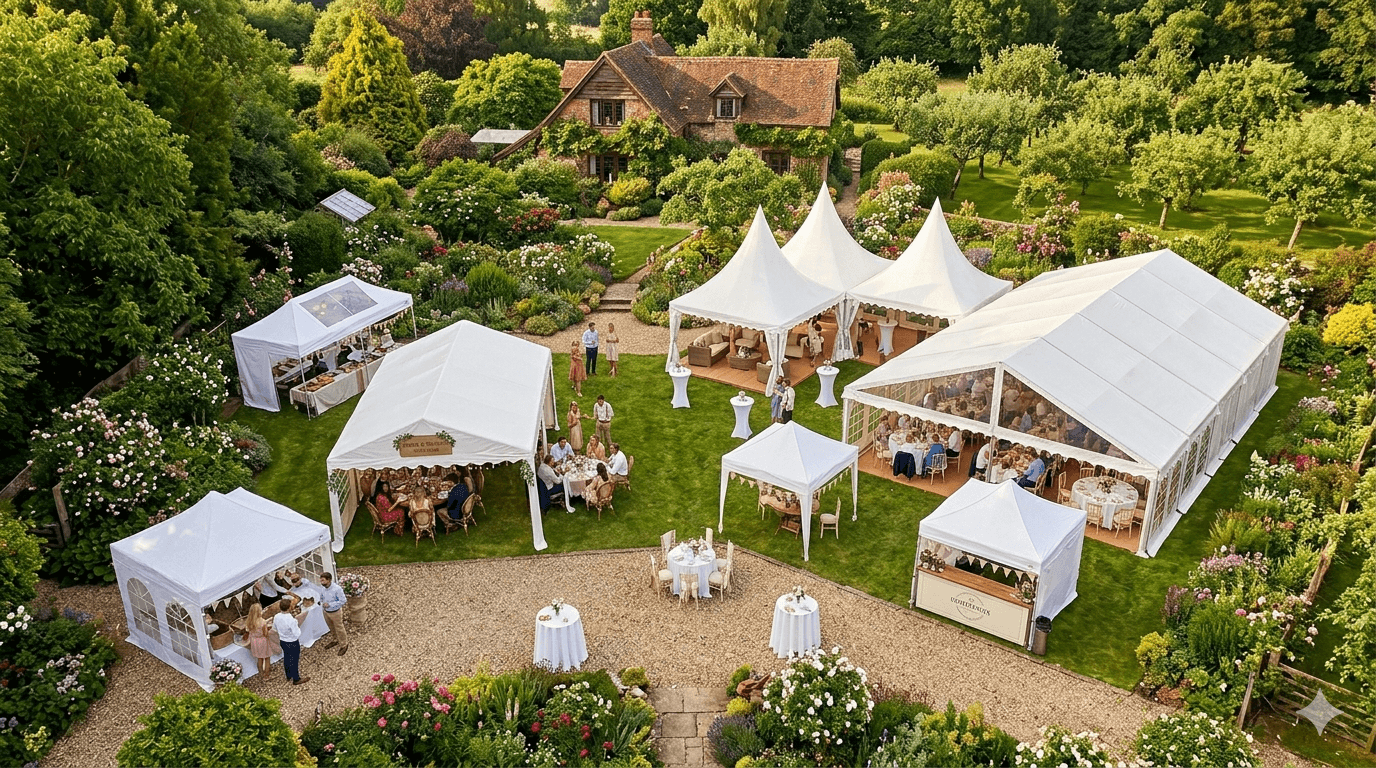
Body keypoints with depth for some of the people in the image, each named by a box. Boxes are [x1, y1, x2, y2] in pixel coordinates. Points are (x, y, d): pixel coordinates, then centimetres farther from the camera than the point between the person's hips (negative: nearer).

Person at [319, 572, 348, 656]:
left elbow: (343, 601, -25)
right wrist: (322, 603, -8)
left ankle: (344, 645, 33)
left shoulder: (337, 589, -31)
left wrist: (330, 604, -29)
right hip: (326, 612, 6)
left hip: (335, 612, -6)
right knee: (332, 628, 27)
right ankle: (336, 640, 52)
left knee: (339, 629, 12)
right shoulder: (322, 588, -12)